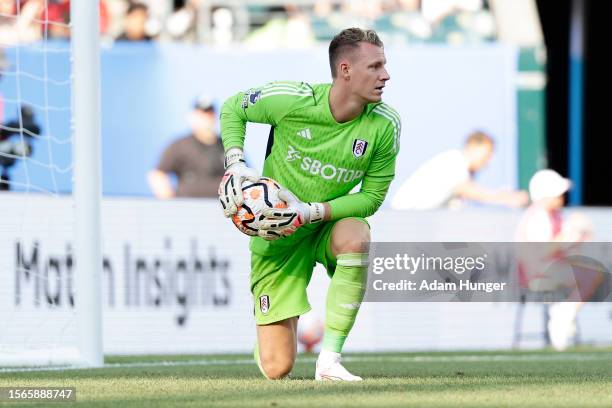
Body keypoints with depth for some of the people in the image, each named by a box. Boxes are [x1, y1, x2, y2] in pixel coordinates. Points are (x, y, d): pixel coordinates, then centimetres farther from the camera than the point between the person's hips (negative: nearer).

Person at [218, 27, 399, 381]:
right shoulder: (291, 99, -21)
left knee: (356, 237, -40)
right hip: (278, 238, -1)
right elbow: (233, 108, -1)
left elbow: (372, 197, -12)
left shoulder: (385, 124, -18)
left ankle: (330, 360, -27)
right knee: (277, 369, -5)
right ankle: (265, 335, 37)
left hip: (329, 223, 1)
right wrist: (235, 165, -15)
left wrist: (309, 212, -26)